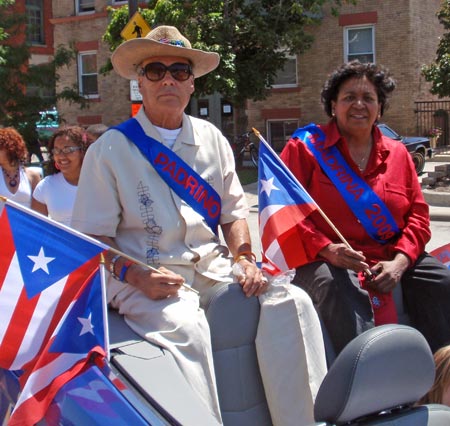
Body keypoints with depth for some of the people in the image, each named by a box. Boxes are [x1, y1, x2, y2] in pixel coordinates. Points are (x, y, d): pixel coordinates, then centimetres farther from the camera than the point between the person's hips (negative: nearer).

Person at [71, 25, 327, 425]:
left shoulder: (212, 139, 13)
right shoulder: (110, 149, 0)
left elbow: (234, 212, 17)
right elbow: (92, 236, -2)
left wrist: (245, 260, -2)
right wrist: (134, 276, -19)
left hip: (213, 266, 4)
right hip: (146, 277, -4)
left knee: (294, 302, -17)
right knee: (185, 326, -35)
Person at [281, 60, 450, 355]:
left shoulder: (397, 154, 15)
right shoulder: (306, 147, 3)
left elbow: (418, 213, 12)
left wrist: (400, 261, -8)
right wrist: (326, 250, -18)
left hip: (390, 261, 5)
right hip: (325, 261, -4)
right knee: (337, 287, -36)